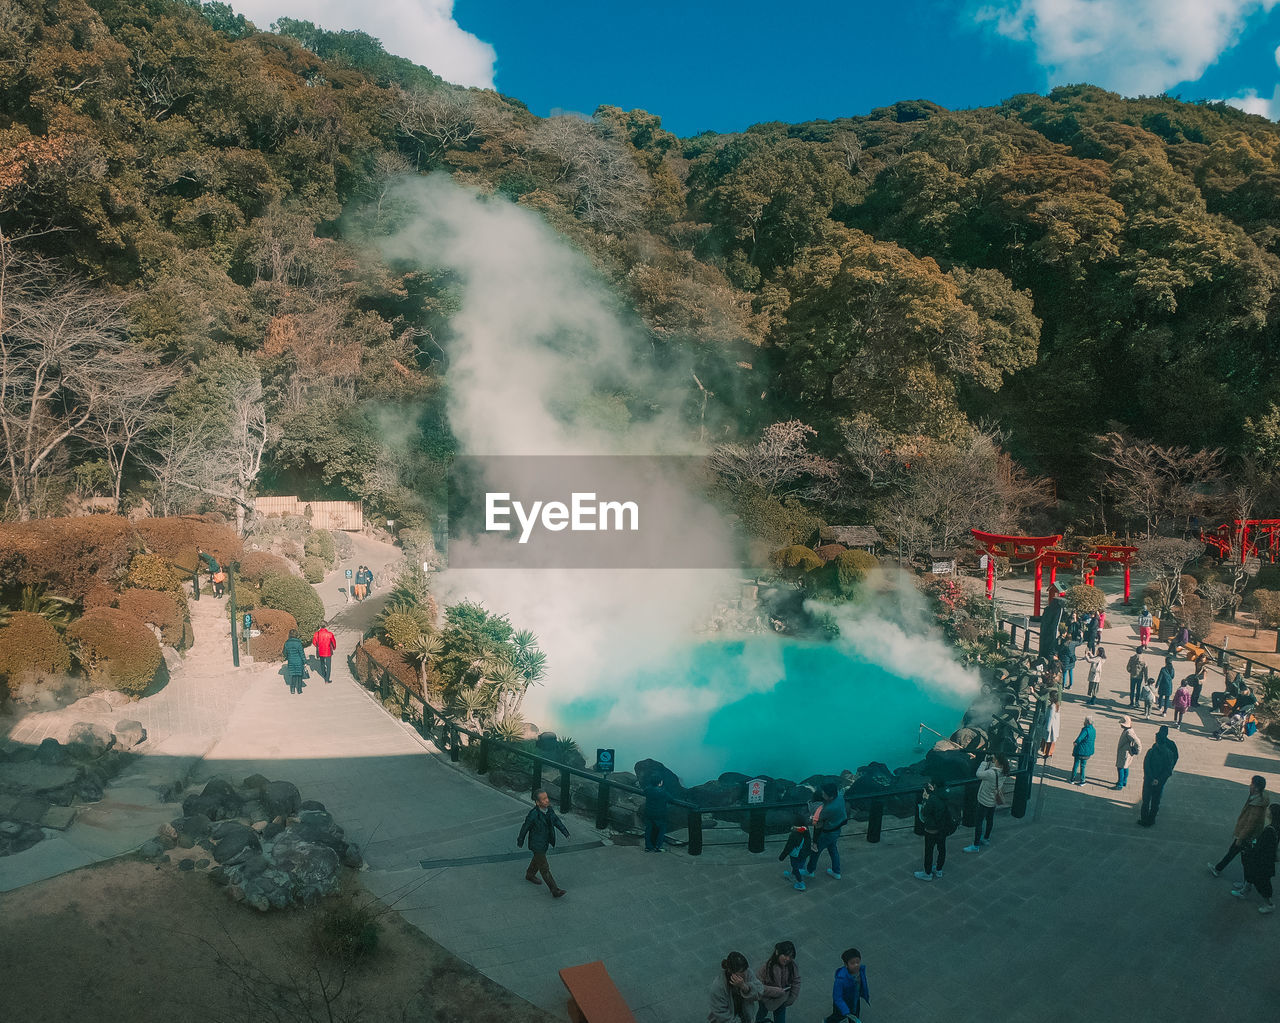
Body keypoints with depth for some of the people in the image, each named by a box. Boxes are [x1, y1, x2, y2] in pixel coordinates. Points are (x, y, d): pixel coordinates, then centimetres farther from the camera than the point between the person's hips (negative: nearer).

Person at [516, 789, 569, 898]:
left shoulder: (548, 809, -13)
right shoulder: (533, 815, -32)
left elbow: (556, 820, 1)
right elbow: (525, 828, -16)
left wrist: (565, 832, -9)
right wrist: (520, 842, -2)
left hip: (546, 842, 7)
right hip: (537, 844, -7)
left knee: (537, 859, 30)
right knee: (544, 868, 2)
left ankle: (530, 875, 55)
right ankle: (555, 891, 9)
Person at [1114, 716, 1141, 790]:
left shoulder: (1128, 732, -28)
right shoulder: (1126, 730, 3)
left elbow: (1137, 742, -34)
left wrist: (1136, 751, -19)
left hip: (1125, 753, -10)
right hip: (1123, 752, 10)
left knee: (1120, 768, -2)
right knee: (1125, 767, 22)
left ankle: (1120, 785, 7)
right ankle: (1124, 782, 37)